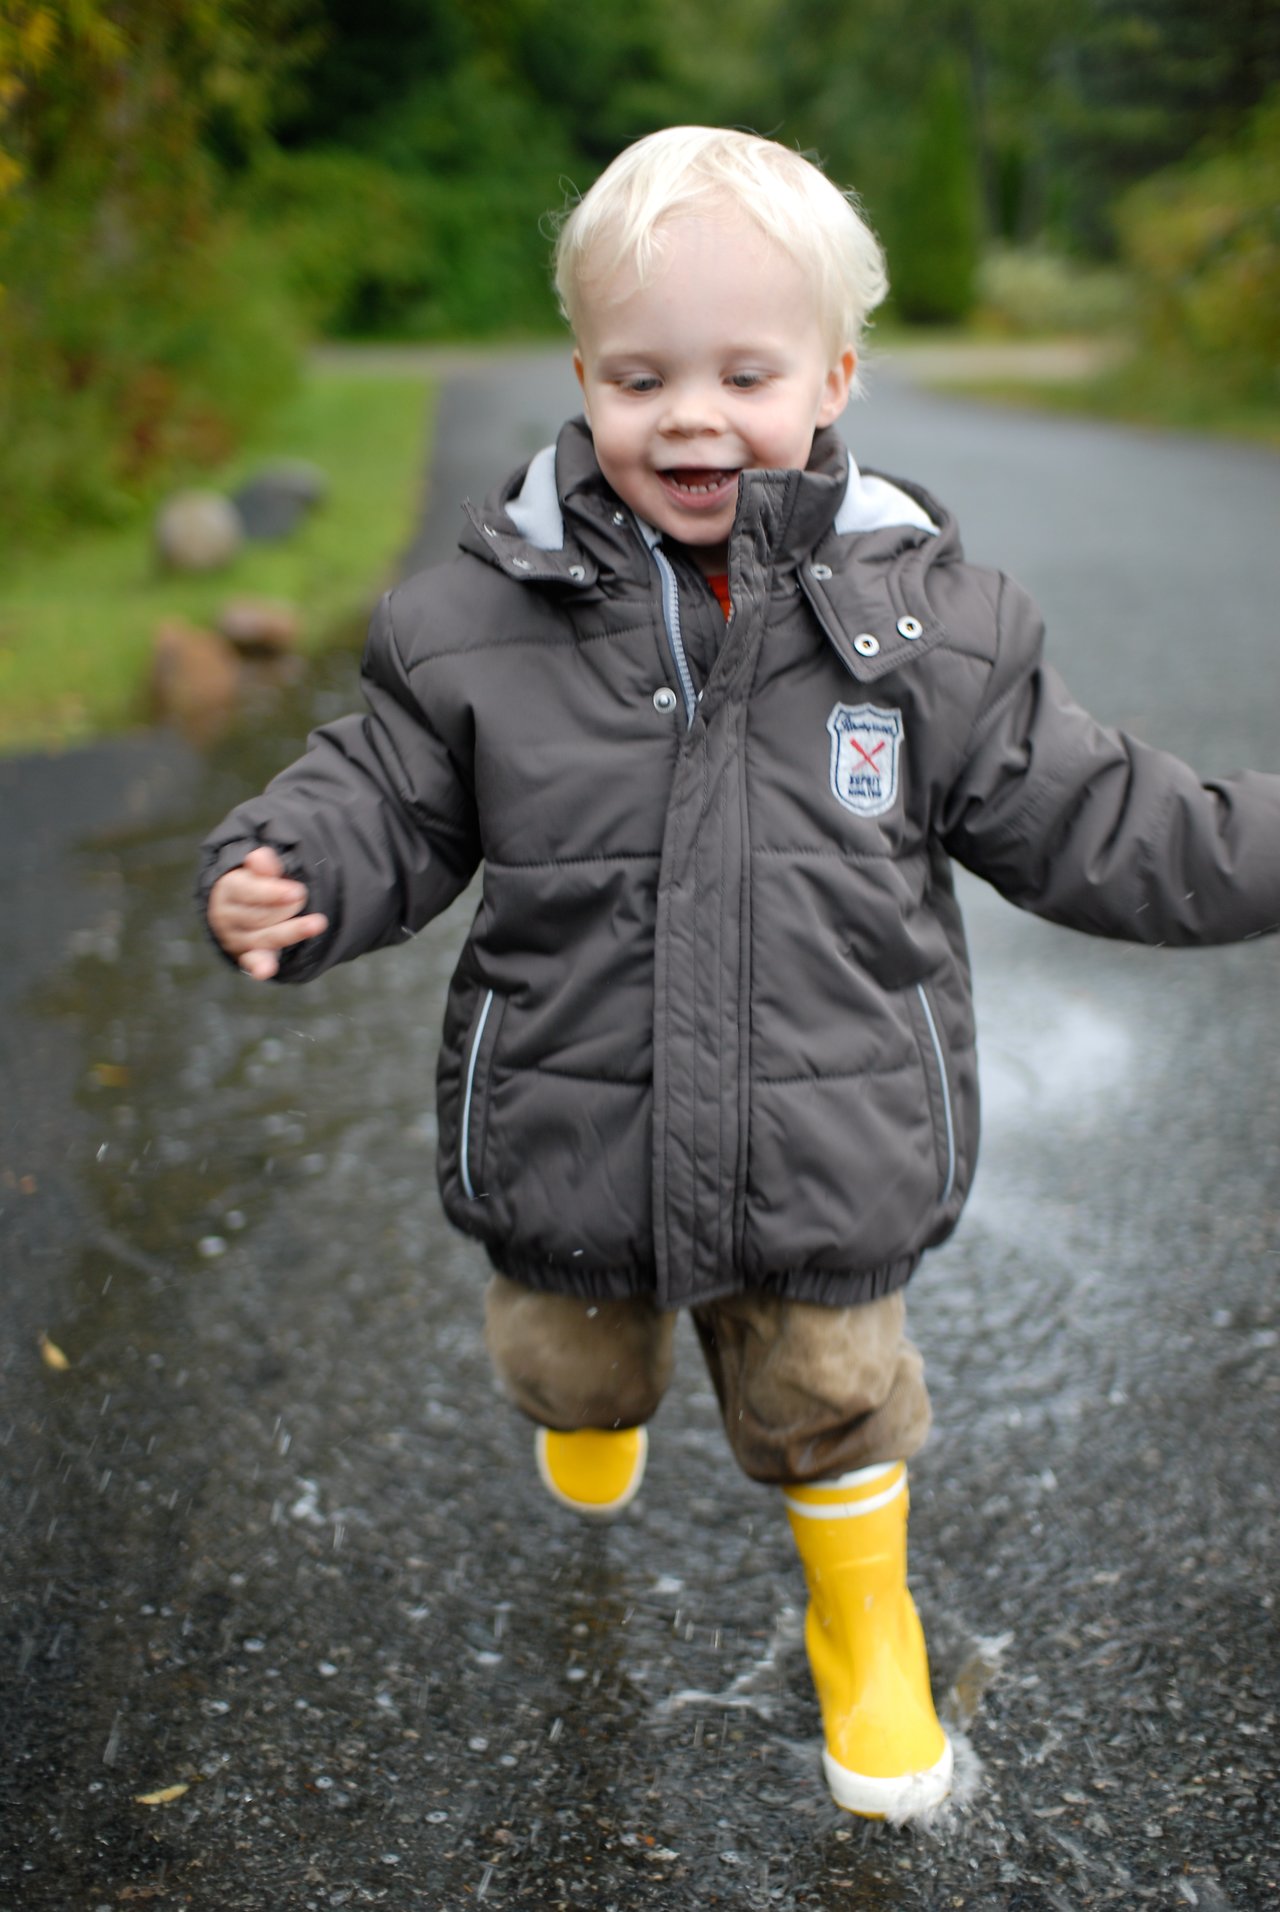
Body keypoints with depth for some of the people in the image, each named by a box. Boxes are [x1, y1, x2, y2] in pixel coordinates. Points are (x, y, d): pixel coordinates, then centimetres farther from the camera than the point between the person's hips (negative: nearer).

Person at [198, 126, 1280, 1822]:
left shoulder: (925, 612, -11)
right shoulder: (483, 617, -12)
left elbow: (1083, 819, -3)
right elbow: (389, 796, -3)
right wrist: (288, 871, -22)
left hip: (828, 1160, -1)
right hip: (572, 1156, 2)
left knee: (831, 1408, 21)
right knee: (570, 1362, 30)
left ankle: (864, 1620, 53)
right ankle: (600, 1405, 69)